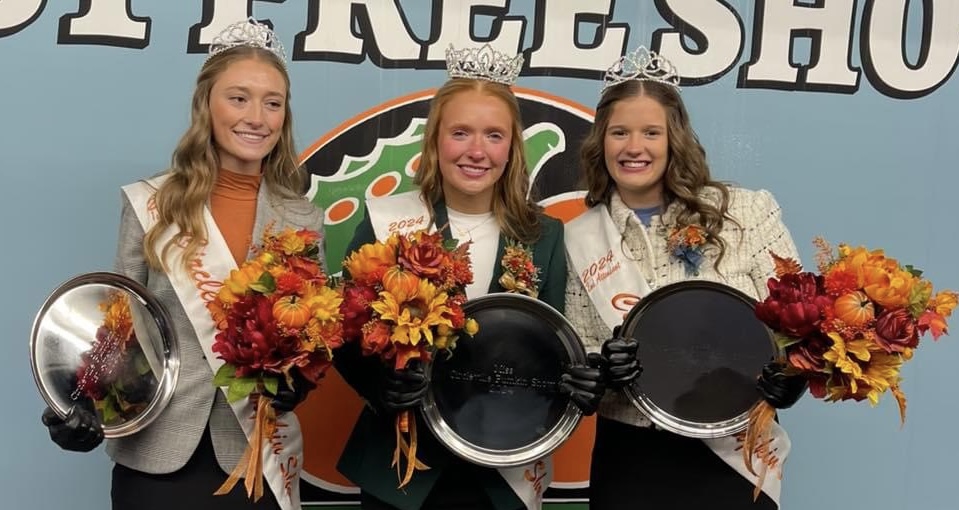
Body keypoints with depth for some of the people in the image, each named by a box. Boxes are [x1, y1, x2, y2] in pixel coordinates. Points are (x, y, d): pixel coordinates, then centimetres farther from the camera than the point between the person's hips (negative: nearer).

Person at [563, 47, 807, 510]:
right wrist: (604, 369, -18)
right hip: (631, 459, 1)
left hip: (734, 455, -1)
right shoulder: (580, 239, 2)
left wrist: (791, 374, -21)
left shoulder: (747, 212, -3)